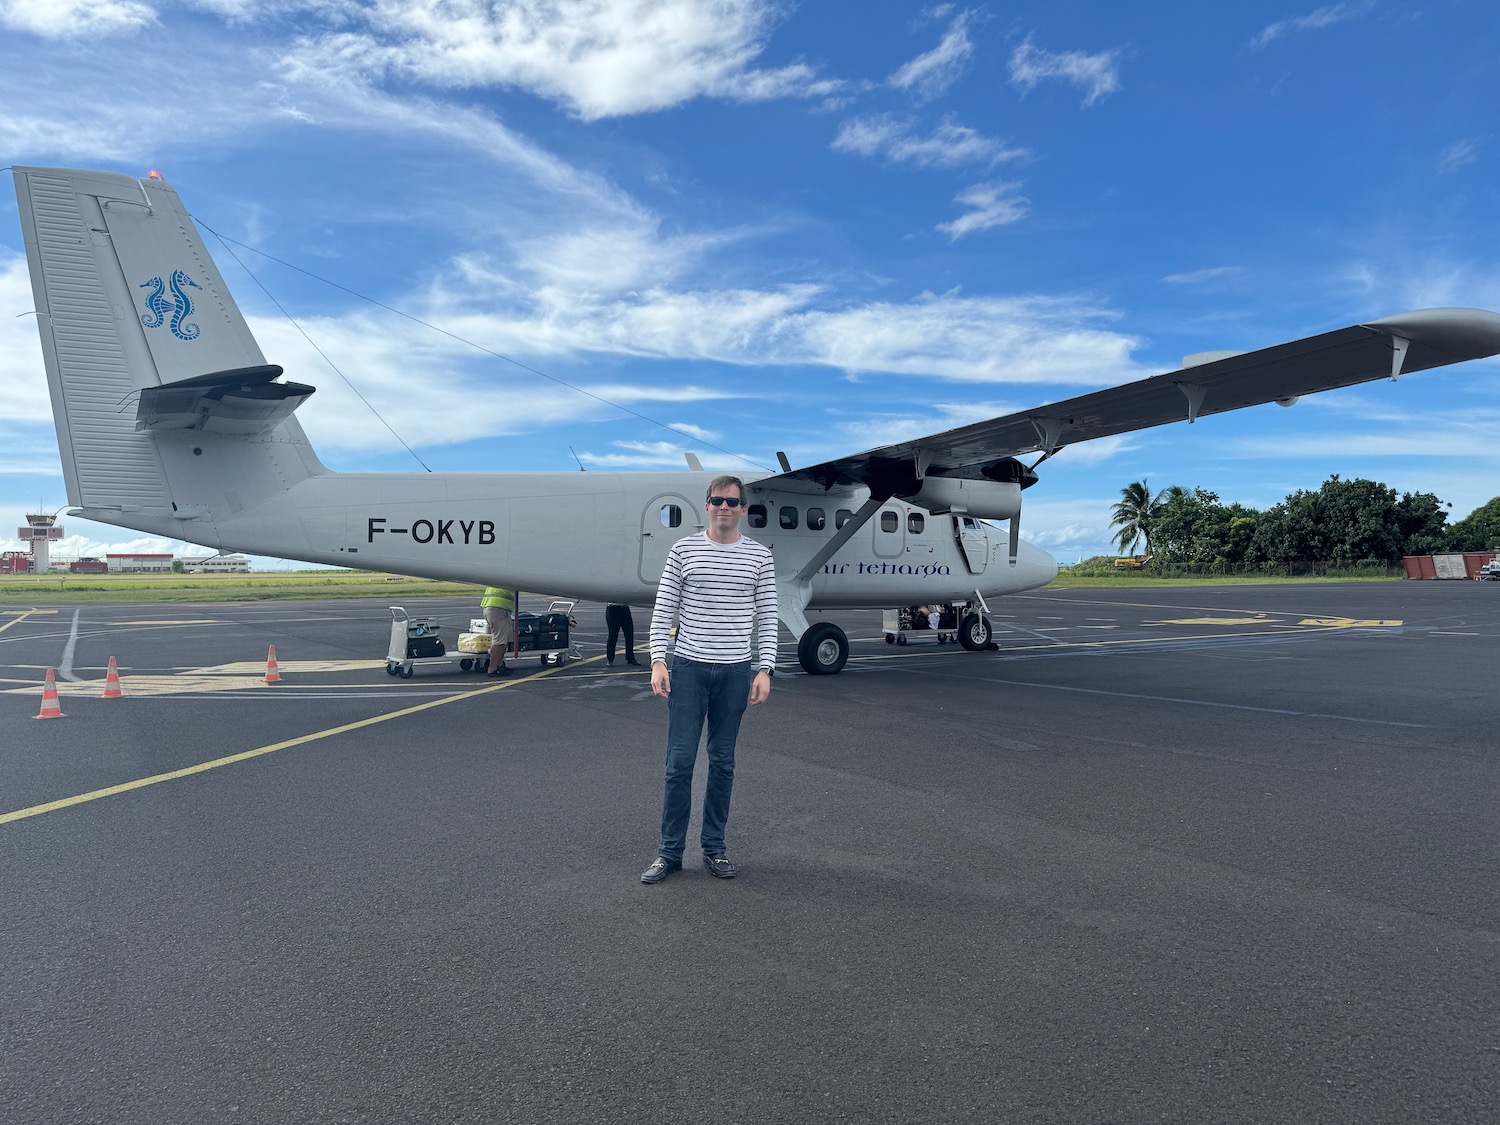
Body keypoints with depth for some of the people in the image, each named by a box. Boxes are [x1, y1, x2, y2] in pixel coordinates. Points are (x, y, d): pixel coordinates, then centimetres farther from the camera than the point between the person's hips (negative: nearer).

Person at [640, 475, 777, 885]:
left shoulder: (759, 556, 3)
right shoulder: (684, 549, 2)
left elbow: (767, 617, 3)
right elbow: (663, 609, 2)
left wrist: (764, 669, -4)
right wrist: (658, 660, -7)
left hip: (736, 671, 1)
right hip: (688, 667, -1)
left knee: (722, 762, 10)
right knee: (679, 761, 1)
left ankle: (714, 847, 22)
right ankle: (670, 851, 13)